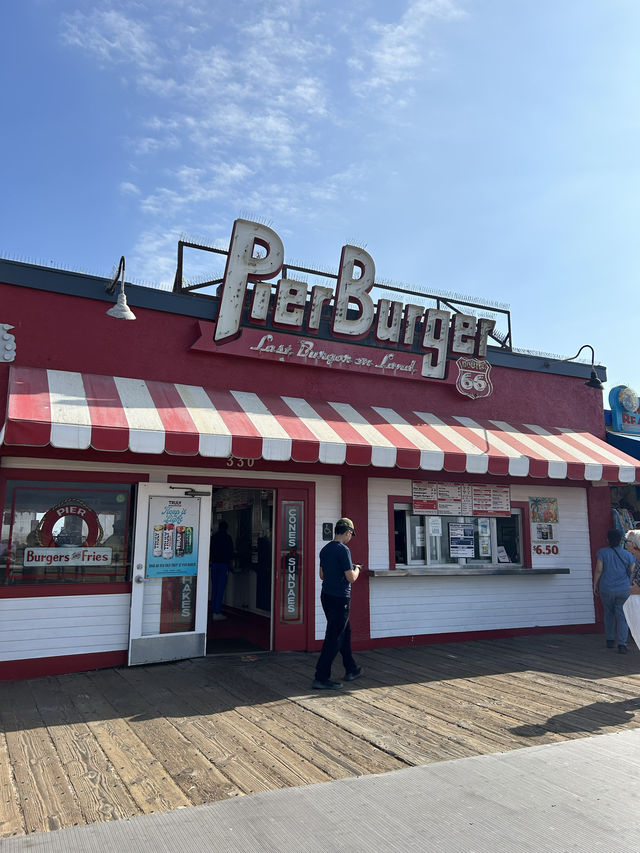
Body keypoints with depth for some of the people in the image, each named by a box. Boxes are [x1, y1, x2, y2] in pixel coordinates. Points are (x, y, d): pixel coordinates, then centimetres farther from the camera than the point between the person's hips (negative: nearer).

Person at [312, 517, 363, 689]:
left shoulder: (325, 549, 9)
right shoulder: (343, 550, -16)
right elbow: (351, 578, -18)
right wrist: (356, 570, 3)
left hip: (326, 596, 9)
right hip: (340, 598, -9)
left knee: (344, 632, 21)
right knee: (333, 638, -3)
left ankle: (351, 669, 32)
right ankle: (321, 678, -1)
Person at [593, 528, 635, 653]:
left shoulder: (602, 552, -5)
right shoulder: (628, 555, 1)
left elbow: (598, 570, -9)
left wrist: (595, 585, 1)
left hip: (606, 590, 0)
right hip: (623, 590, 0)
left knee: (609, 614, 18)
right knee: (622, 617, 2)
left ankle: (610, 640, 23)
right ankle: (622, 644, -8)